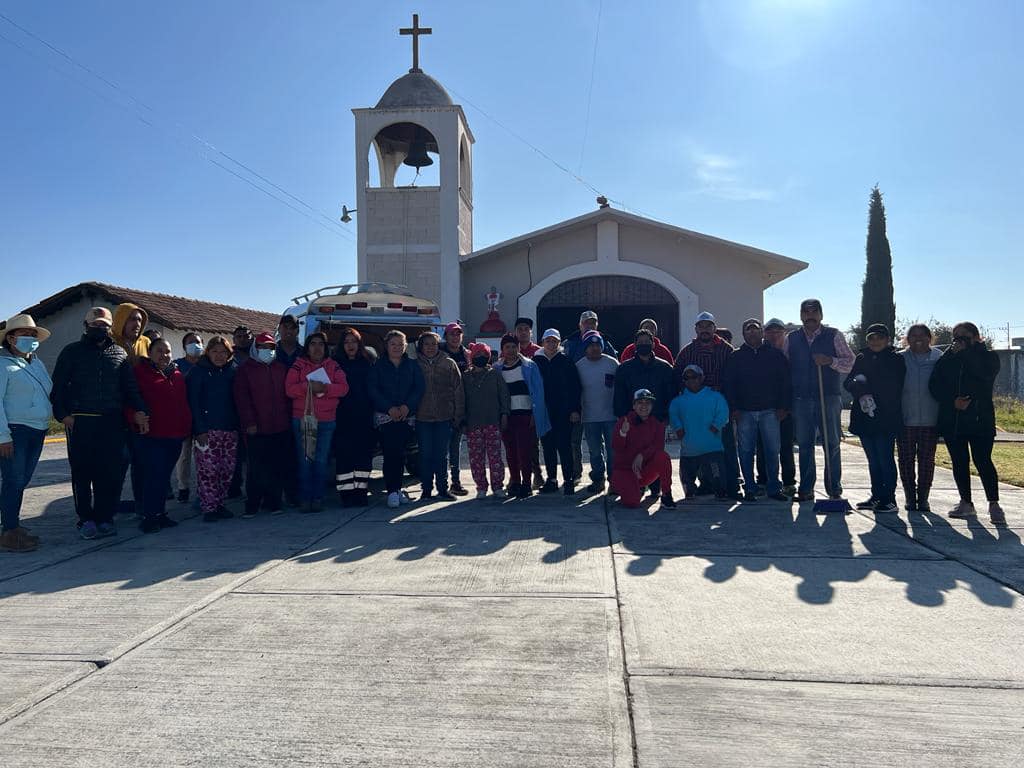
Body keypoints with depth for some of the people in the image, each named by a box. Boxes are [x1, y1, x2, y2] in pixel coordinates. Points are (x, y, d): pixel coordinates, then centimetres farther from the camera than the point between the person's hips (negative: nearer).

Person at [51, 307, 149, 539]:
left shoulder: (120, 353, 14)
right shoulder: (72, 352, 8)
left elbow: (130, 386, 11)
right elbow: (58, 386, 4)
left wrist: (139, 410, -4)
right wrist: (62, 414, -8)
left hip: (112, 422, 2)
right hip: (79, 422, -1)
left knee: (111, 472, 0)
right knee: (82, 472, 3)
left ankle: (105, 518, 9)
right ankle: (86, 519, 12)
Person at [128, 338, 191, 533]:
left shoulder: (177, 375, 16)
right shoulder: (141, 372, -1)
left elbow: (184, 403, 19)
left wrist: (186, 426, 12)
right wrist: (136, 420, -19)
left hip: (175, 435, 6)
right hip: (152, 435, -6)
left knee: (165, 475, 12)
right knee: (153, 475, -7)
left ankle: (160, 513, 21)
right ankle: (148, 517, 1)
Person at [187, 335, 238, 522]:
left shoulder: (233, 370, 11)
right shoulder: (198, 371, 0)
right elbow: (193, 401, -6)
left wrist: (239, 424, 6)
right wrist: (199, 429, -13)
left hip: (230, 429, 4)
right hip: (207, 429, -4)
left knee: (227, 470, 6)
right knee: (208, 469, -7)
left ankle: (219, 504, 18)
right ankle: (209, 507, 1)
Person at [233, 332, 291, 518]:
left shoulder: (281, 369, 14)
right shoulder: (245, 370, 2)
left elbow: (287, 395, 16)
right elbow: (242, 398, -4)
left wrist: (288, 418, 8)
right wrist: (249, 422, -11)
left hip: (281, 427, 4)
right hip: (256, 429, -3)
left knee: (277, 467, 5)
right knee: (256, 469, -1)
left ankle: (273, 502, 15)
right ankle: (252, 505, 8)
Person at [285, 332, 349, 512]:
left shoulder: (333, 367, 9)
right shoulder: (298, 366, 6)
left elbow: (343, 388, -4)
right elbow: (289, 389, -6)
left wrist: (325, 388, -18)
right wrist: (309, 386, -19)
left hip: (326, 421, 1)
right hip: (301, 419, 0)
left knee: (321, 461, 3)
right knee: (304, 460, 1)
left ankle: (318, 498, 10)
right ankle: (305, 499, 7)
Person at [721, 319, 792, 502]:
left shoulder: (775, 355, 8)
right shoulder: (736, 357, 8)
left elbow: (786, 382, 7)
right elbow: (727, 384, 6)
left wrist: (783, 407, -1)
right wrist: (733, 409, -4)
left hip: (770, 411, 0)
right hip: (744, 412, 0)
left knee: (772, 451, 1)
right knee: (746, 451, 1)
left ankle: (774, 488, 11)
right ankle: (749, 489, 9)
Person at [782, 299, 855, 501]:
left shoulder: (834, 336, 6)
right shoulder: (791, 338, 11)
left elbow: (849, 363, 3)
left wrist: (830, 360, -16)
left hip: (829, 398, -1)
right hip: (801, 399, 2)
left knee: (832, 444, 1)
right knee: (804, 445, 4)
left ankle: (834, 488, 10)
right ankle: (806, 489, 9)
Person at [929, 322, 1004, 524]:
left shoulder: (988, 357, 4)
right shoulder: (946, 359, 11)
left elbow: (984, 374, -19)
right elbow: (935, 386, 2)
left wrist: (965, 351, -11)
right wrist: (952, 401, -14)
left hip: (980, 419, -4)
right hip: (951, 420, 4)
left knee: (982, 461, -10)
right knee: (959, 462, 9)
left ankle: (994, 504, -3)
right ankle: (966, 503, 20)